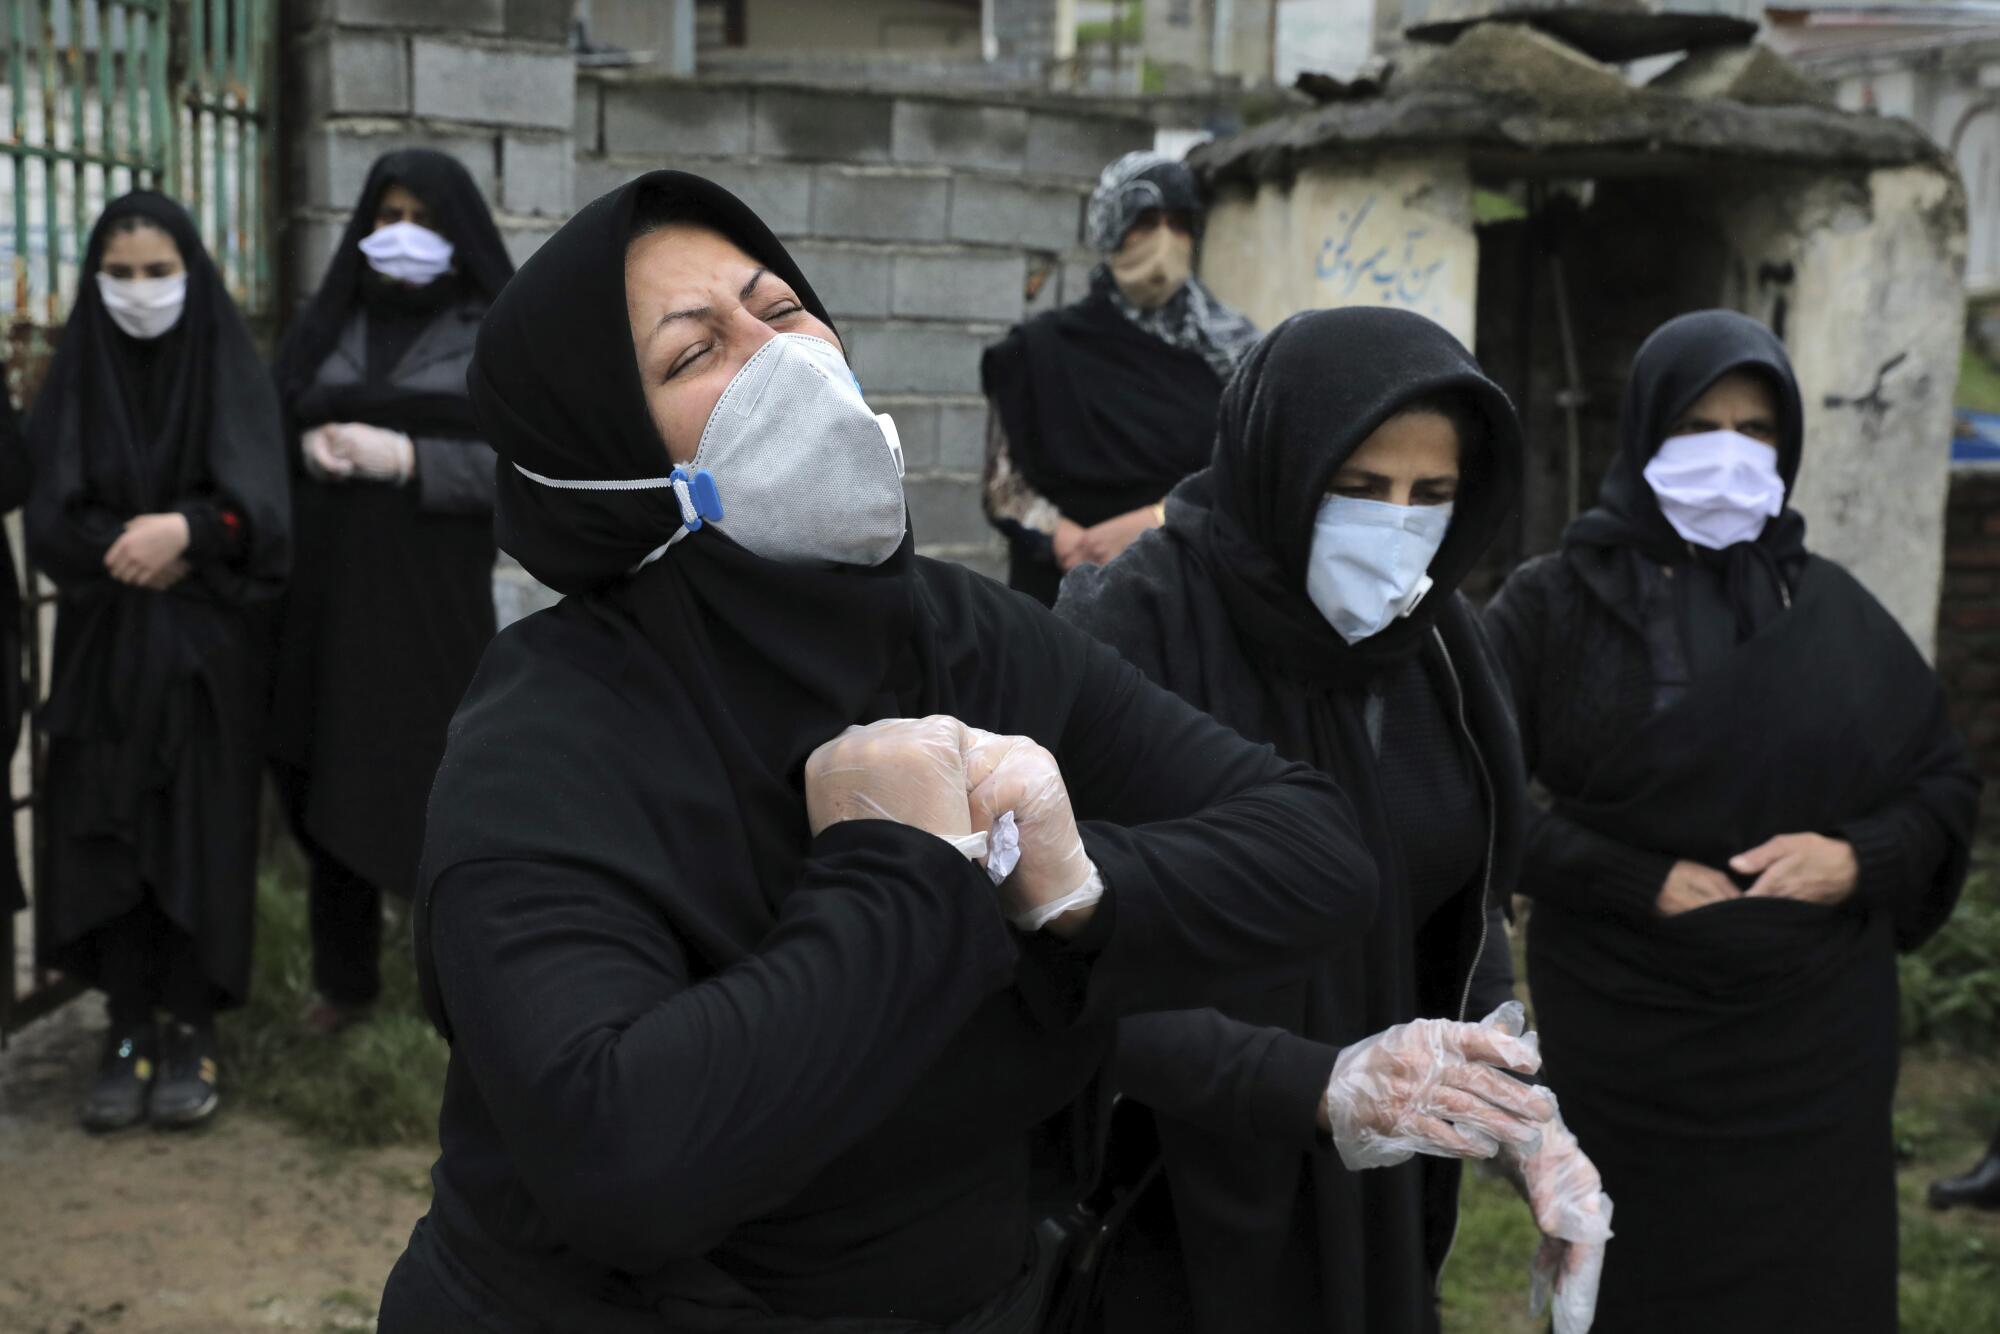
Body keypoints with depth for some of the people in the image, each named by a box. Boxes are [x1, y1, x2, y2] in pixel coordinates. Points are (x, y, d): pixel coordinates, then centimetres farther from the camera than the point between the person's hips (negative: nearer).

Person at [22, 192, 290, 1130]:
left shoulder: (230, 377, -1)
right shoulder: (75, 380, 4)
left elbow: (260, 511, -12)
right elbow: (49, 520, -4)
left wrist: (185, 532, -28)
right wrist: (136, 551, -18)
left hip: (204, 649, -2)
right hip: (102, 649, 2)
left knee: (200, 832, 0)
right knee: (107, 834, 1)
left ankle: (193, 1032, 10)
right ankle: (127, 1032, 11)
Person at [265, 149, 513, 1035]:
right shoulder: (332, 322, 11)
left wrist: (406, 458, -18)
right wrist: (309, 447, -9)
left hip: (433, 595, -4)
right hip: (328, 590, 4)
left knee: (437, 783, -4)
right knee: (327, 782, 7)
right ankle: (344, 976, 20)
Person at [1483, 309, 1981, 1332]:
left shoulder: (1833, 607, 6)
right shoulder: (1552, 605, -4)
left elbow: (1943, 780, 12)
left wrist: (1860, 859, -8)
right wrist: (1644, 884, -17)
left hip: (1817, 1039, 3)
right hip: (1628, 1039, -3)